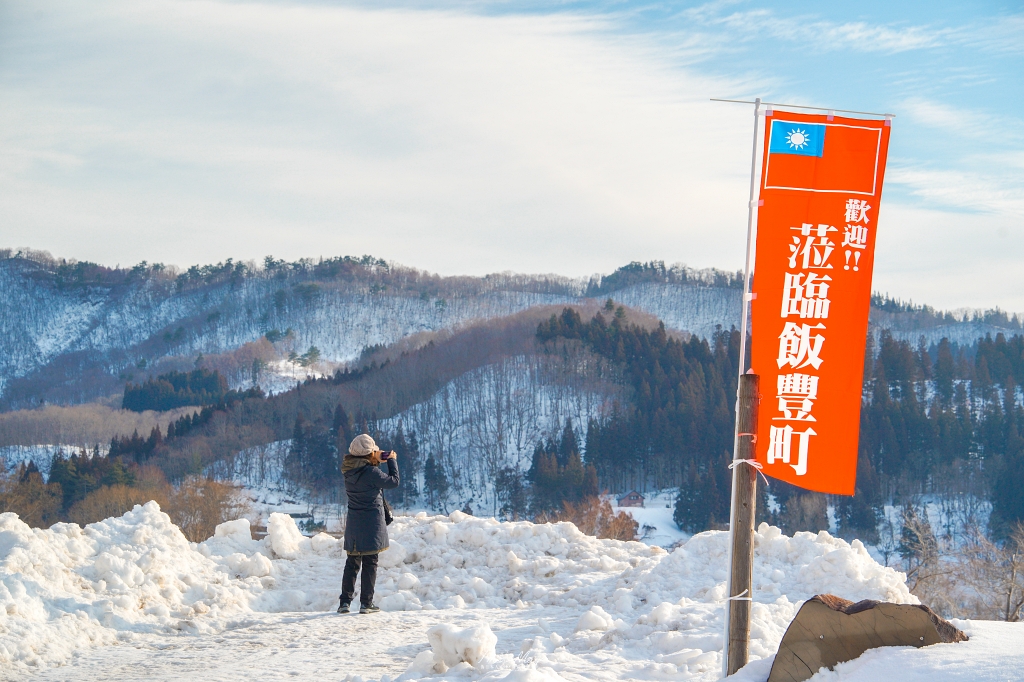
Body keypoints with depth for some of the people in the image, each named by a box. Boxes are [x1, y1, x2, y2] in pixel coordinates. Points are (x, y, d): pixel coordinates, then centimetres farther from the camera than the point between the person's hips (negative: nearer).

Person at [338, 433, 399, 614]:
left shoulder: (350, 471, 3)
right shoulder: (371, 472, -17)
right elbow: (393, 481, -8)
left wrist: (376, 461, 13)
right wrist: (392, 461, 4)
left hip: (353, 524, 6)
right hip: (371, 523, -6)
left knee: (352, 562, 12)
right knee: (370, 563, 2)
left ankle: (345, 601, 8)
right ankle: (366, 603, 3)